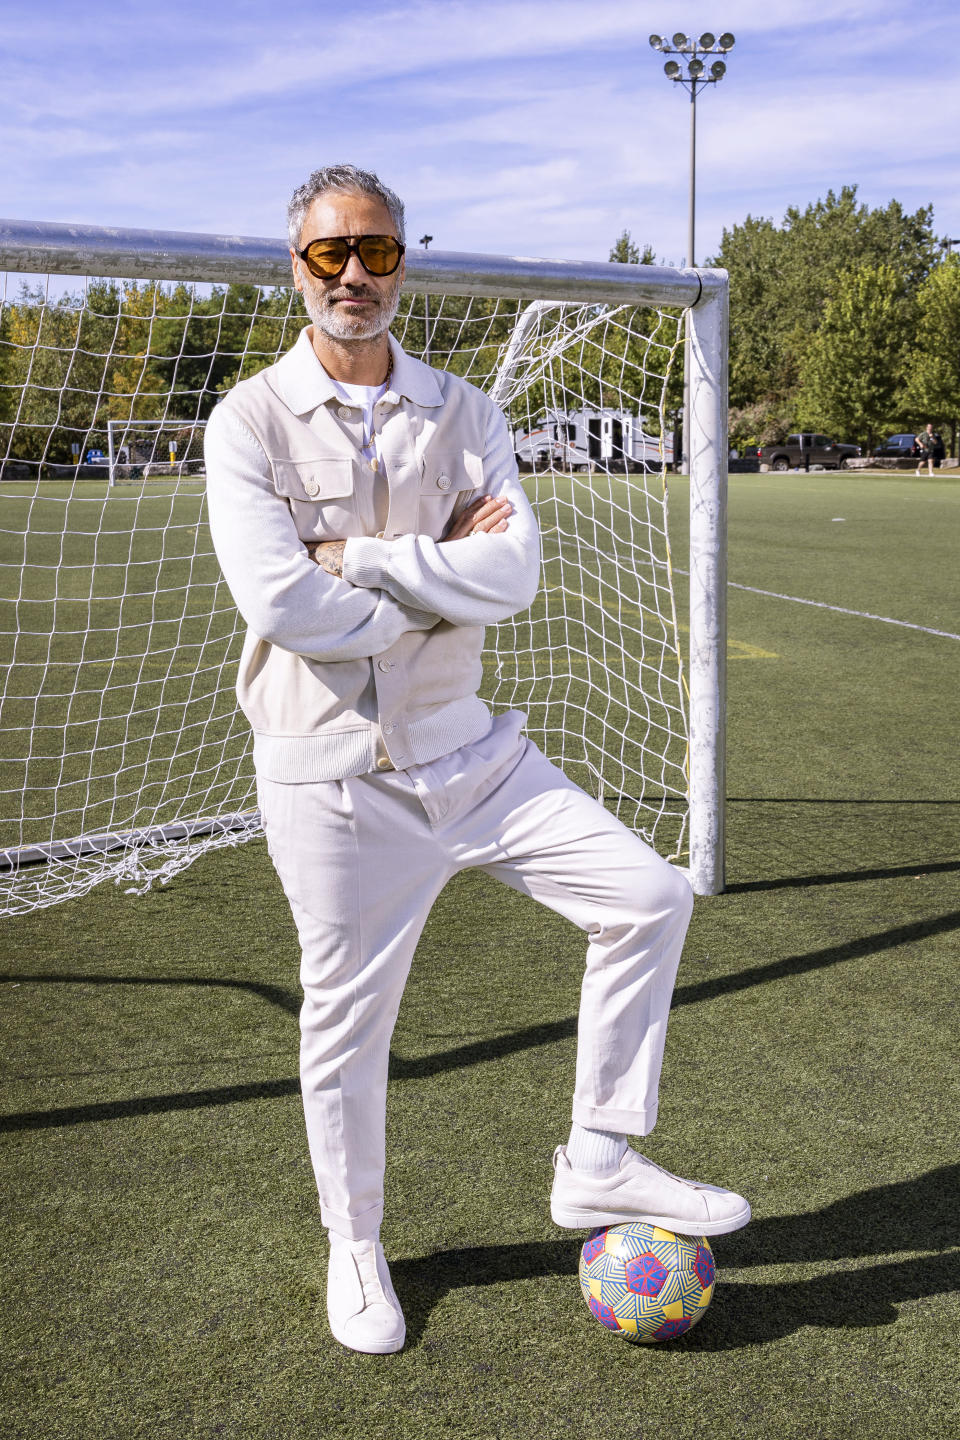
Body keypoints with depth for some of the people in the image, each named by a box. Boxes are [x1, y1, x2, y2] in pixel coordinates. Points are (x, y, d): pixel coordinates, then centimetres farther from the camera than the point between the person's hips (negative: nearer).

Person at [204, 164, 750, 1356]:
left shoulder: (462, 412, 4)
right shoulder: (250, 421, -6)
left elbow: (513, 572, -11)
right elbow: (284, 605, -20)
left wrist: (354, 556, -17)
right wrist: (443, 574, -12)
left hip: (464, 748, 4)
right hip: (328, 773, -3)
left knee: (649, 897, -3)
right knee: (346, 1020, 7)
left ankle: (597, 1165, 13)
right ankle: (354, 1246, 33)